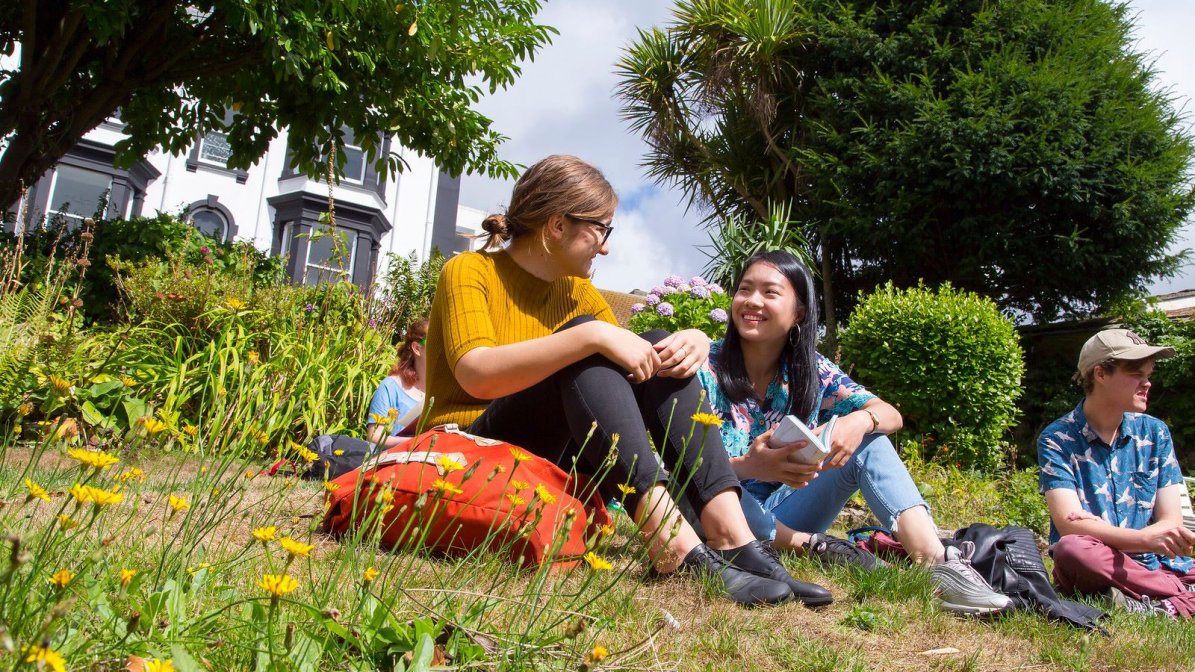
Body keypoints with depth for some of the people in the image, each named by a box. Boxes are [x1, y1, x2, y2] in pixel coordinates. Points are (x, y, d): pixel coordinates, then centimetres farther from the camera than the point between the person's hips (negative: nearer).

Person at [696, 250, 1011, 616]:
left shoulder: (811, 371, 1)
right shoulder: (706, 368, -11)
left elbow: (891, 415, -4)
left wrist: (860, 421, -29)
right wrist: (748, 466, -41)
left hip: (785, 515, 4)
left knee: (867, 441, -11)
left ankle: (935, 559, -27)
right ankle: (813, 546, -24)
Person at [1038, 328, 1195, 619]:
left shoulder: (1155, 432, 10)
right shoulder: (1057, 439, -3)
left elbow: (1171, 521, 3)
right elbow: (1069, 524, -15)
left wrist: (1103, 530, -16)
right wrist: (1145, 538, -31)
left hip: (1158, 567, 2)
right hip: (1094, 572, -2)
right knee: (1071, 549, -37)